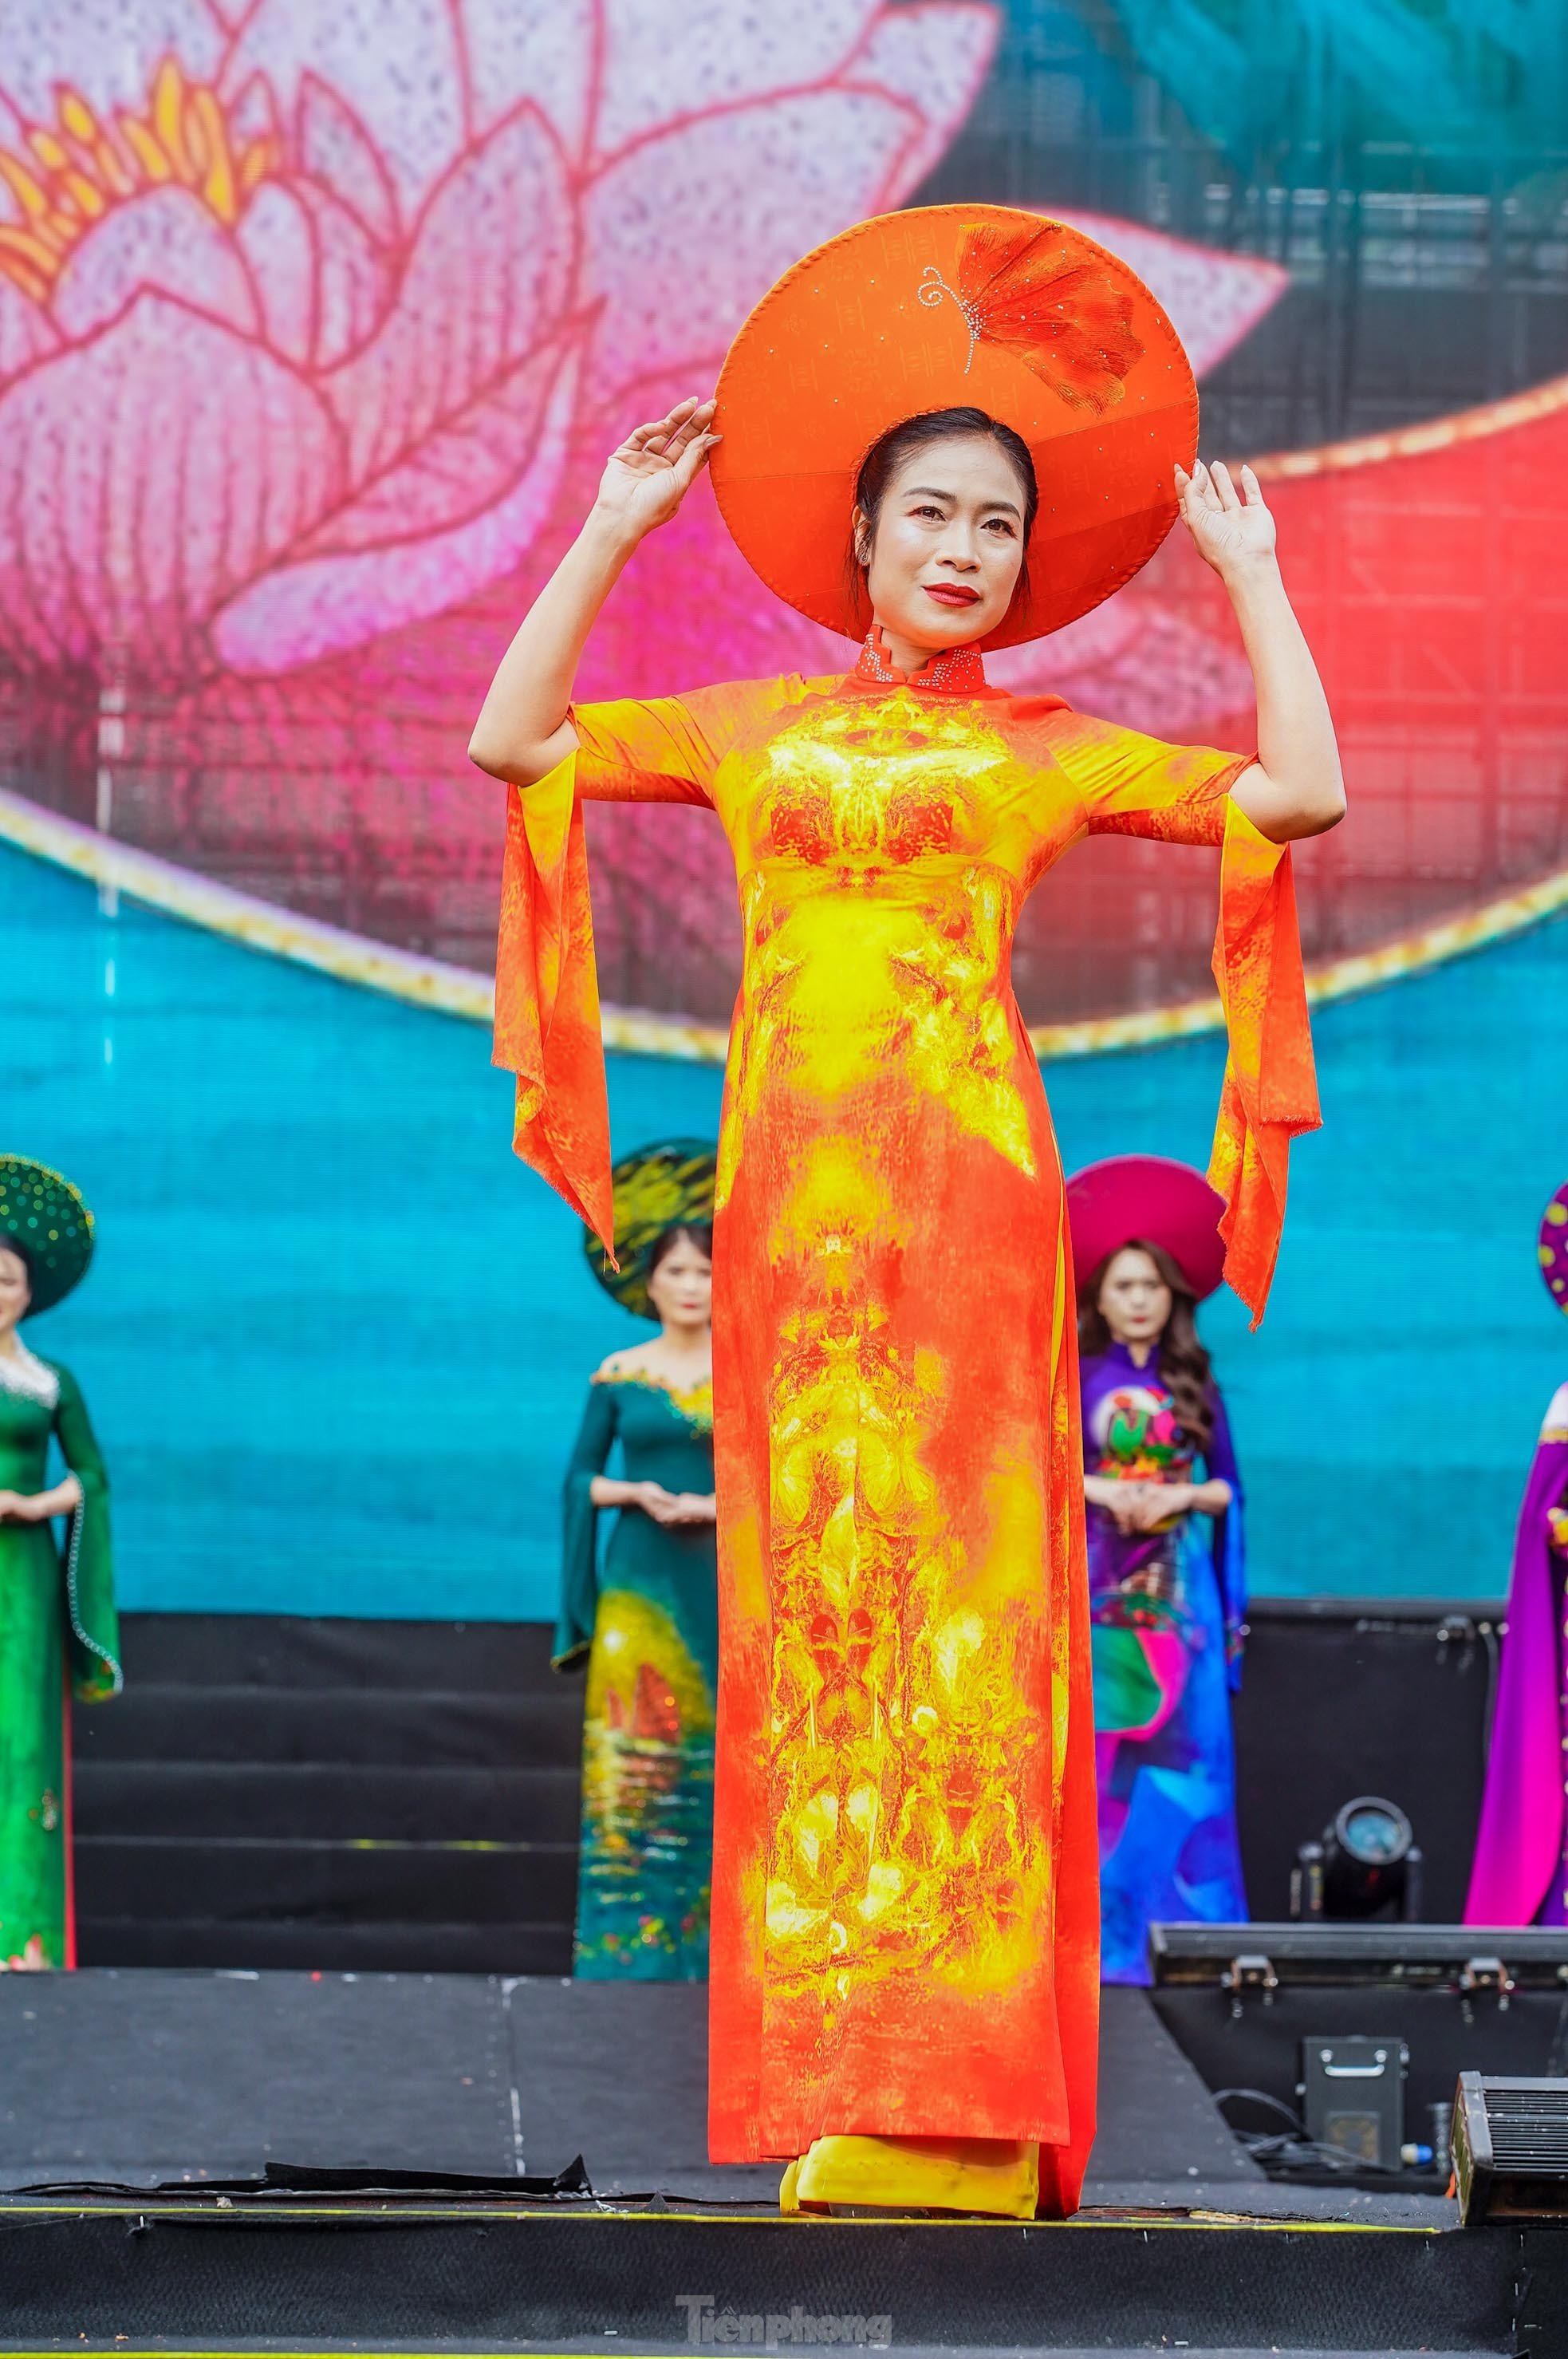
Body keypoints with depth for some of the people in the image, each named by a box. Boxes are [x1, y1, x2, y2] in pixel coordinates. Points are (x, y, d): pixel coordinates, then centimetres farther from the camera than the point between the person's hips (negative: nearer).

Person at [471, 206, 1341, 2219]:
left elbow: (1301, 791, 2)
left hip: (968, 1181, -2)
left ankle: (956, 2100, -9)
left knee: (958, 1588, -7)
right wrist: (615, 528, 17)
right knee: (812, 1590, 0)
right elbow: (512, 742, 16)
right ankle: (838, 2073, 4)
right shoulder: (751, 728, 18)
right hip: (791, 1182, 3)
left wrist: (1248, 569, 10)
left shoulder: (1055, 751, 10)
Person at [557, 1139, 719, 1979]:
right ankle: (630, 1943, -3)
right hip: (640, 1586, 0)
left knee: (716, 1756, -4)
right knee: (634, 1754, -6)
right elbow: (580, 1477, 8)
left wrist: (715, 1506, -14)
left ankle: (711, 1944, 1)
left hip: (724, 1583, 0)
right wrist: (634, 1492, -11)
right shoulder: (620, 1375, 7)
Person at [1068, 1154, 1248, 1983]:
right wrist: (1102, 1491, -18)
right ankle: (1102, 1933, -3)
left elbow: (1224, 1487, 8)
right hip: (1098, 1585, -2)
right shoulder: (1077, 1379, 5)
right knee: (1099, 1751, -6)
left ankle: (1180, 1924, -2)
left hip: (1179, 1588, 2)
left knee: (1182, 1749, -4)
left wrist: (1181, 1496, -11)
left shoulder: (1191, 1383, 11)